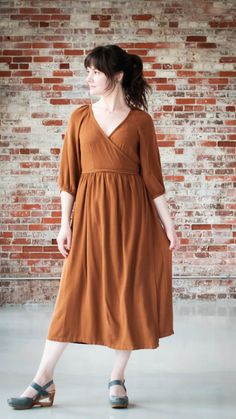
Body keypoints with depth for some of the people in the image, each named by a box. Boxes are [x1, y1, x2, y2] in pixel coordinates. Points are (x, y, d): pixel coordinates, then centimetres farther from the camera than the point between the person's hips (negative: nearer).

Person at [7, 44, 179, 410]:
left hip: (130, 212, -1)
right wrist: (65, 223, -1)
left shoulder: (140, 120, 1)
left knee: (128, 292, 3)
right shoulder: (80, 117, 5)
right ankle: (44, 381, 4)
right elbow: (69, 174, 4)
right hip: (89, 211, 1)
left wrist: (168, 224, 0)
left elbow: (152, 175, 2)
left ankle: (117, 379, 16)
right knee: (74, 293, 0)